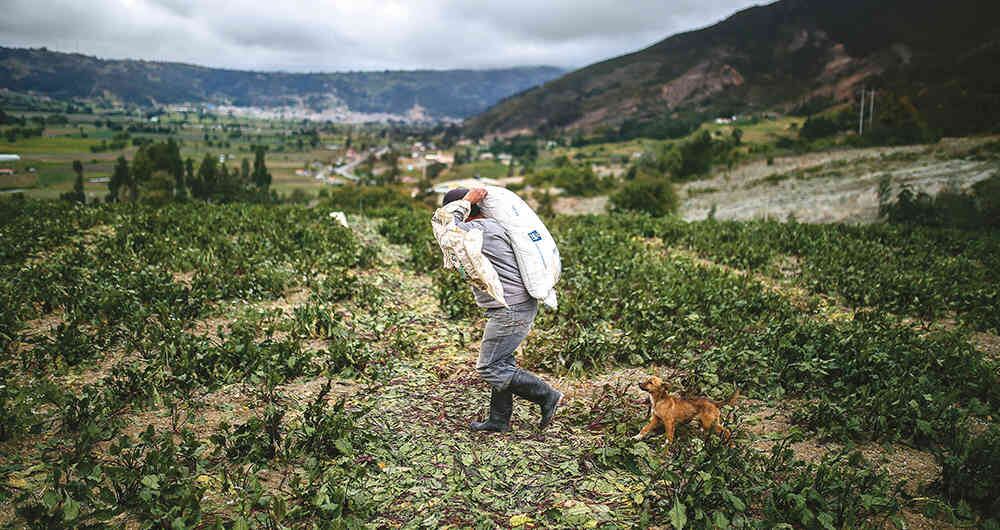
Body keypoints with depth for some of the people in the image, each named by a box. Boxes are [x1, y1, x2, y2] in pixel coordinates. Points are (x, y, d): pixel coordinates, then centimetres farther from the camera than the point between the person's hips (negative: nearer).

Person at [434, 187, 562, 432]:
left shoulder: (479, 230, -17)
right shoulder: (493, 225, 14)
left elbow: (444, 224, -21)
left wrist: (466, 201, -13)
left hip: (511, 310, -10)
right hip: (522, 305, 11)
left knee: (490, 368, -2)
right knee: (500, 362, 16)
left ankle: (546, 396, 5)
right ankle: (499, 420, 25)